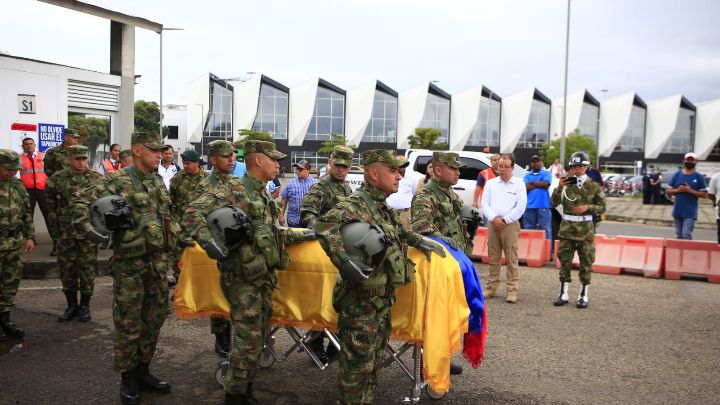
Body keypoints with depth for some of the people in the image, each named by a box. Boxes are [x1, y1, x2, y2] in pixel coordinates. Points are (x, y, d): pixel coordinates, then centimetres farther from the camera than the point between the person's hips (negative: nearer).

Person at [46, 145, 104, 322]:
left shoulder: (97, 179, 3)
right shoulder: (57, 178, 4)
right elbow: (50, 201, 14)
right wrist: (53, 216, 3)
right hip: (65, 233, 1)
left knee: (87, 270, 3)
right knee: (67, 270, 8)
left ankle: (84, 306, 16)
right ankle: (71, 305, 21)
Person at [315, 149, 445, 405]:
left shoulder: (383, 207, 13)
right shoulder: (356, 204, -18)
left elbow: (398, 232, 33)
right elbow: (324, 227, -35)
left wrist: (420, 241, 23)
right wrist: (345, 261, -39)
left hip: (383, 301, 9)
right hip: (360, 303, -9)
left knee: (374, 362, 19)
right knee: (357, 365, 0)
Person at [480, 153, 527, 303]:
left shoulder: (519, 184, 4)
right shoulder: (490, 183, 12)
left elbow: (521, 206, -4)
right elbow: (484, 203, 6)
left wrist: (504, 220, -9)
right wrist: (494, 218, -10)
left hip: (510, 224, -3)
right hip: (492, 223, 3)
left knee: (511, 259, -4)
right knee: (493, 258, 7)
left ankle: (512, 291, -1)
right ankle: (492, 288, 14)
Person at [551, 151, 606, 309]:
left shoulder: (594, 186, 0)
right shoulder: (566, 183, 3)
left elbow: (602, 207, 4)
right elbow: (554, 202, -2)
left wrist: (588, 207, -12)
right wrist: (559, 187, -14)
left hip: (585, 229, -1)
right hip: (567, 227, 1)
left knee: (586, 263, 4)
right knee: (565, 261, 6)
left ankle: (583, 295, 16)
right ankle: (563, 294, 15)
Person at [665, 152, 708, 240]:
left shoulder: (699, 177, -2)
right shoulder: (677, 175, 6)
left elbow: (704, 194, -4)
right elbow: (668, 191, 8)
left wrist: (690, 190, -16)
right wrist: (677, 190, -11)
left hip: (690, 212, -4)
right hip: (677, 211, 4)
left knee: (686, 235, -12)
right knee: (679, 235, 14)